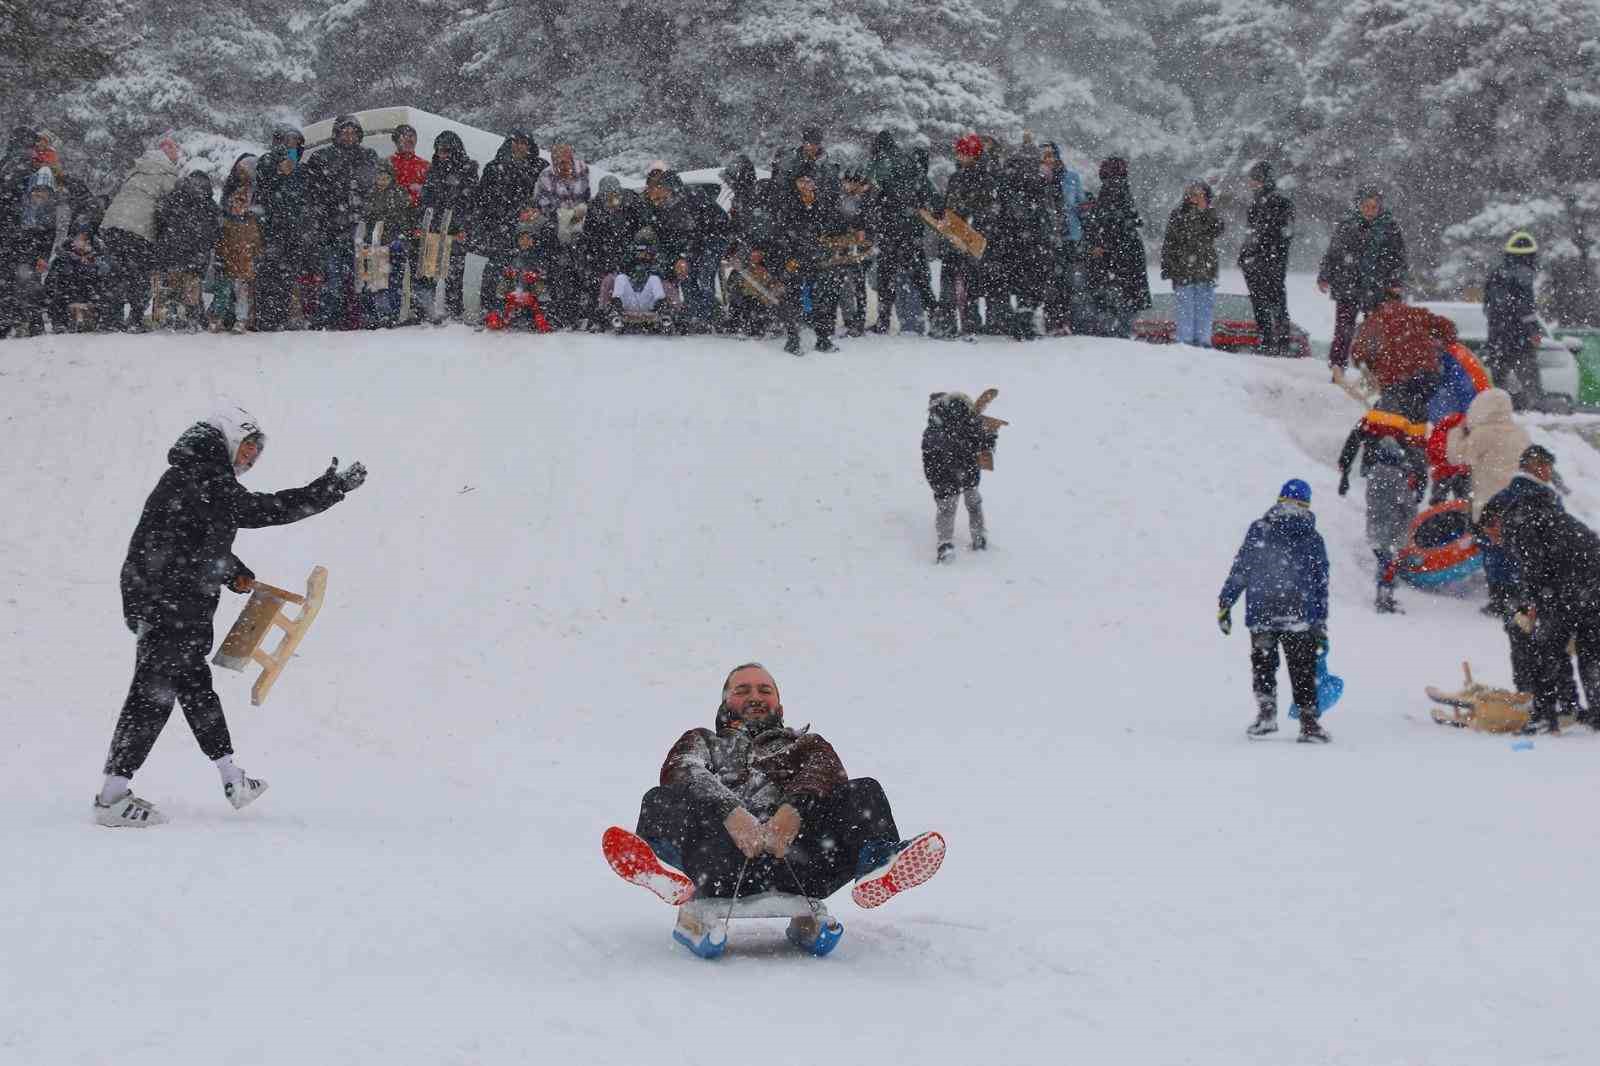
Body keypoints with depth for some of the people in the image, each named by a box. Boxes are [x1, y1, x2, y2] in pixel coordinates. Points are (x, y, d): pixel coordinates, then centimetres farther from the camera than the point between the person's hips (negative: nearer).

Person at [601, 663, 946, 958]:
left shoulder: (806, 744, 37)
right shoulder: (703, 742, 36)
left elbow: (828, 771, 10)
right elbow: (681, 772, 9)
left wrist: (793, 812, -16)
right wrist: (731, 813, -14)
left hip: (792, 852, 1)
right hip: (722, 855, 0)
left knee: (865, 792, -19)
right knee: (662, 800, -25)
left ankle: (876, 866, -51)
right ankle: (675, 878, -56)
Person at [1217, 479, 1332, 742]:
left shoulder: (1258, 530, 2)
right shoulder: (1313, 539, 6)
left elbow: (1239, 570, -1)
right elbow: (1321, 585, 7)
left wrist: (1225, 603, 5)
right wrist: (1321, 624, 13)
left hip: (1260, 615, 0)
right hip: (1300, 619, 0)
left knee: (1262, 665, 13)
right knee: (1302, 671, 8)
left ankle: (1266, 710, -3)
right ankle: (1308, 720, 4)